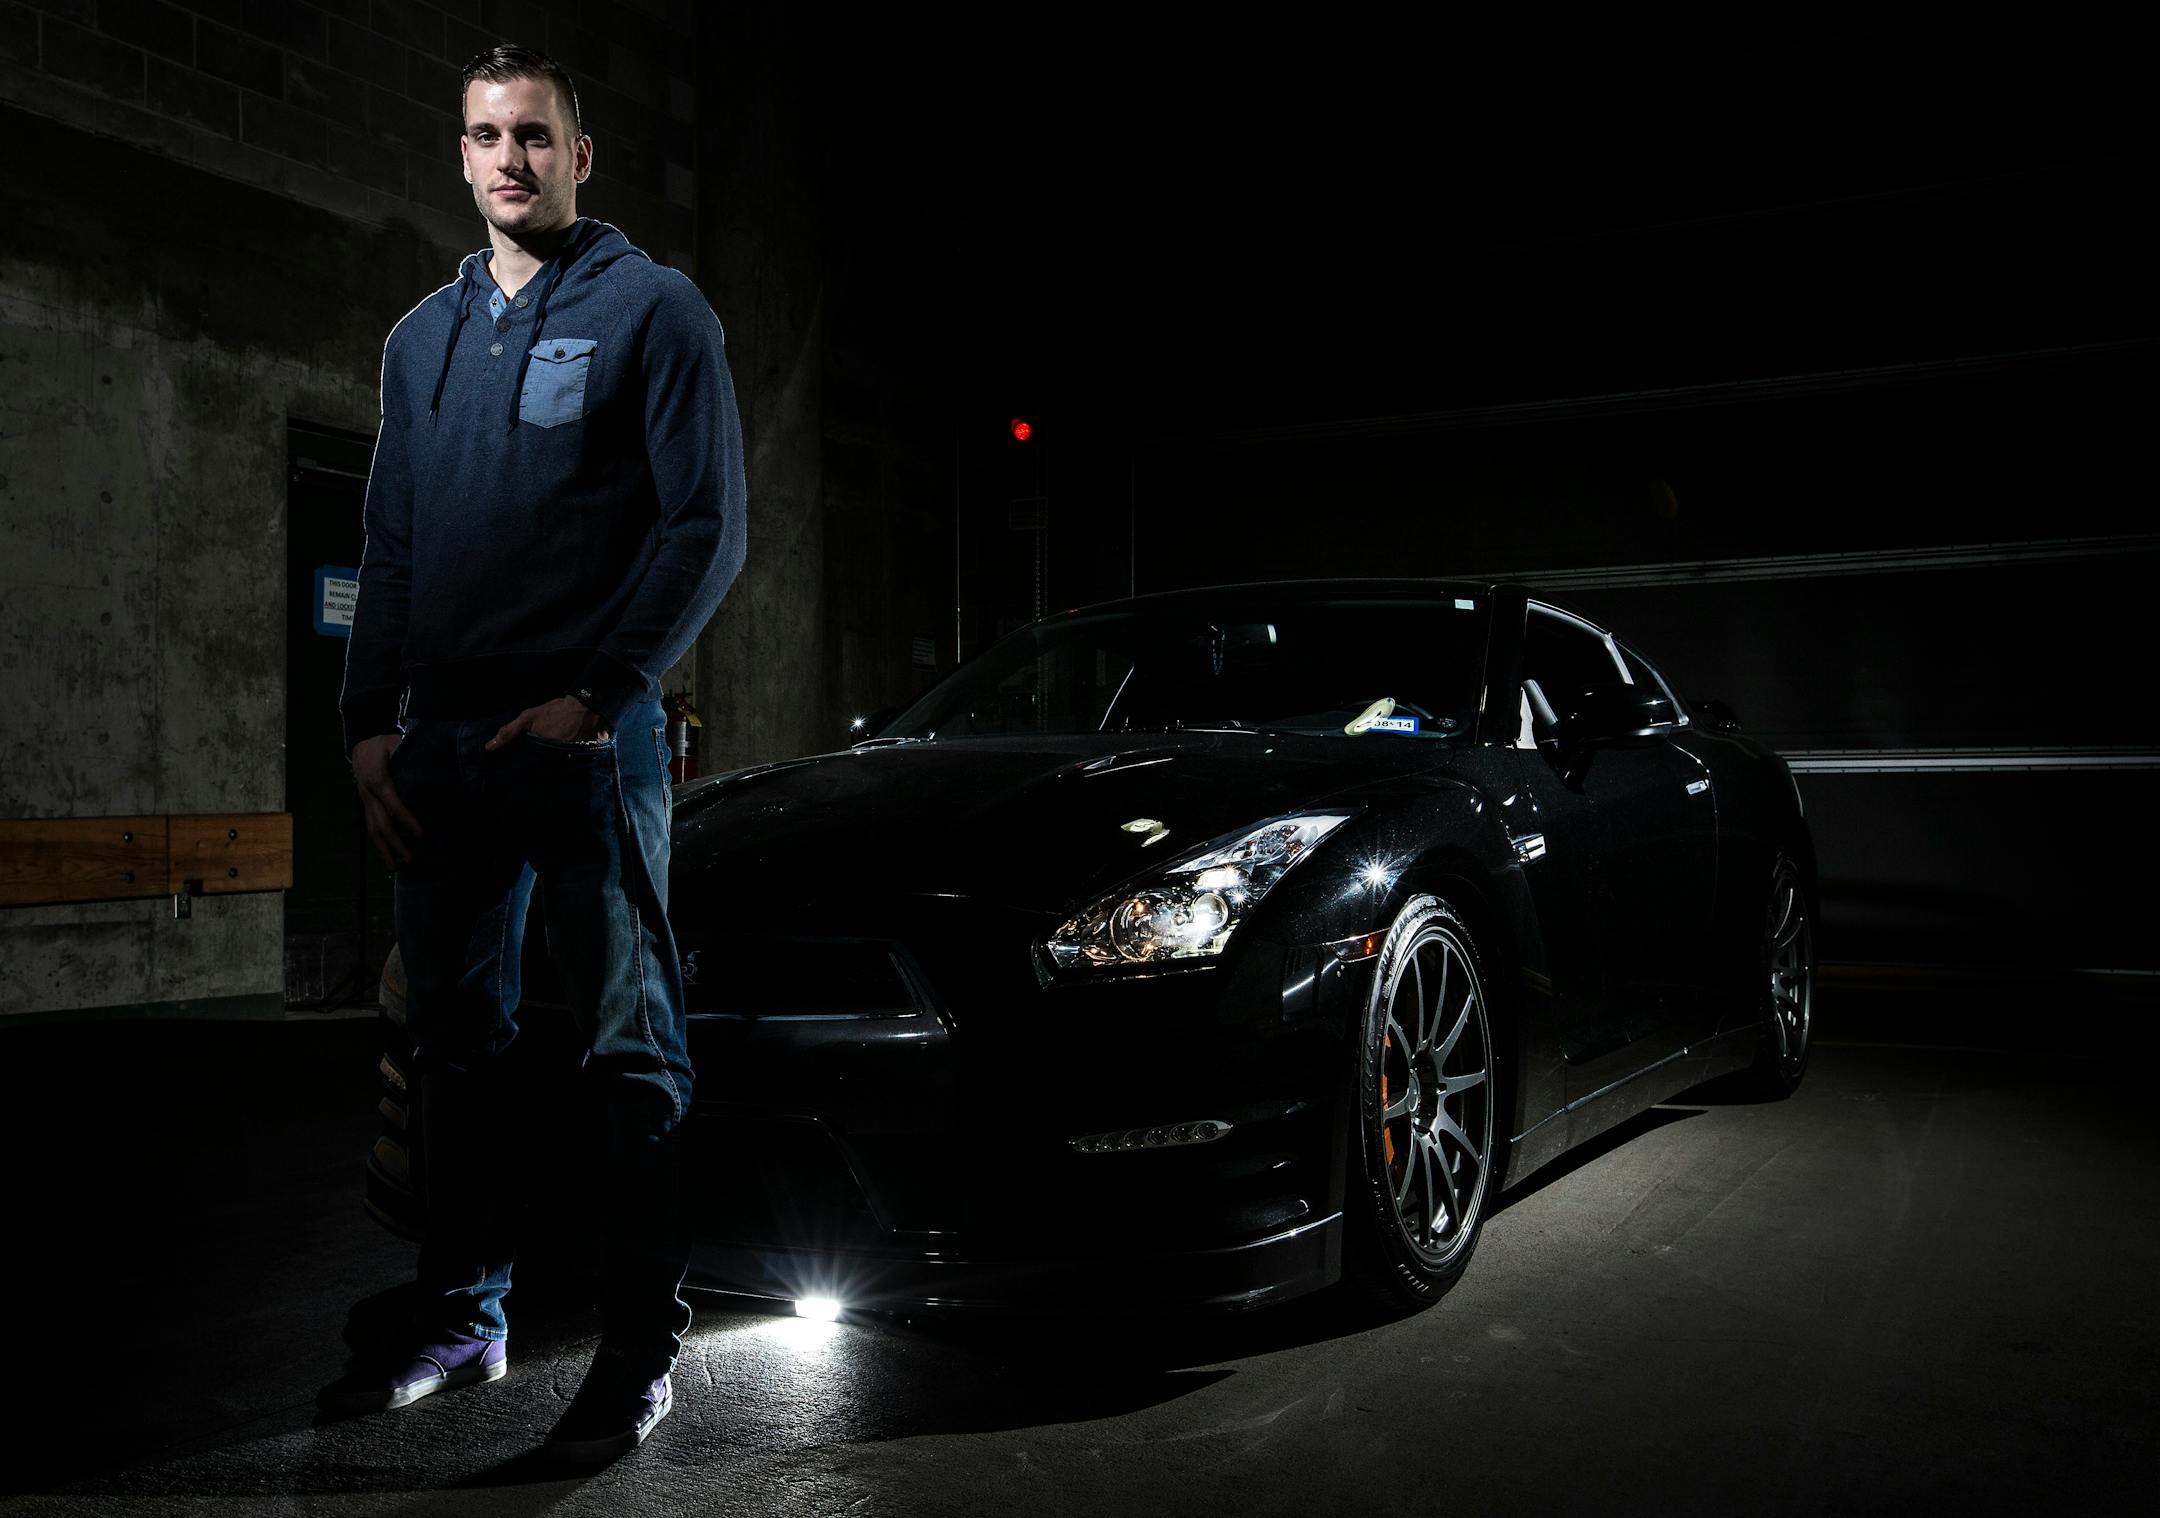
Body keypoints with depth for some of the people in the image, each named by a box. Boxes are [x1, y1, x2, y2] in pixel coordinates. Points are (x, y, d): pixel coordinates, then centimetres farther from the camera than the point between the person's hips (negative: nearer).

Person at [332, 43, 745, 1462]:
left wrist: (599, 694, -14)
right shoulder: (424, 336, 19)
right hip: (442, 745, 7)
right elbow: (391, 545, 20)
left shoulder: (653, 309, 1)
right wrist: (372, 721, 10)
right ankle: (465, 1318, 25)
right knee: (458, 1036, 12)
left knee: (633, 1044, -2)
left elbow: (708, 529, -6)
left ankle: (644, 1345, 5)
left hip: (585, 736, -6)